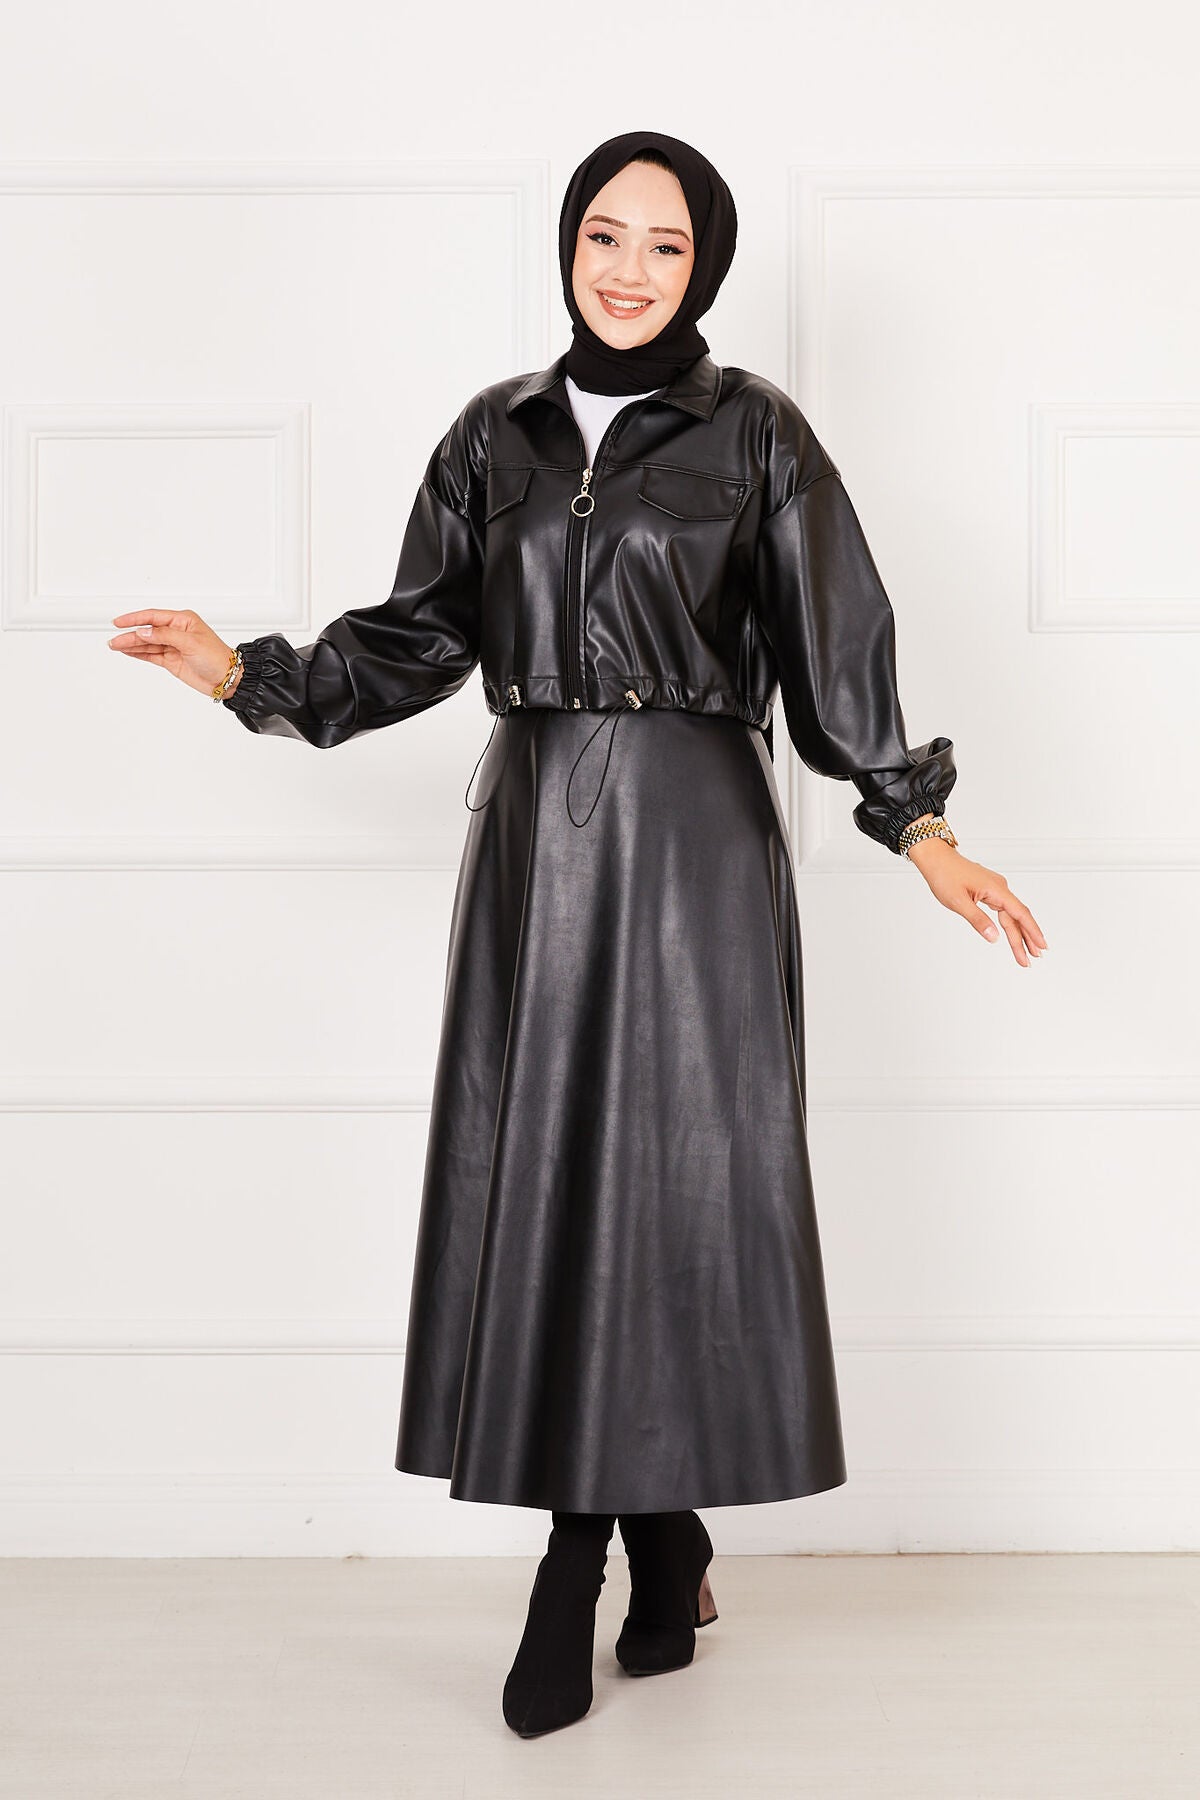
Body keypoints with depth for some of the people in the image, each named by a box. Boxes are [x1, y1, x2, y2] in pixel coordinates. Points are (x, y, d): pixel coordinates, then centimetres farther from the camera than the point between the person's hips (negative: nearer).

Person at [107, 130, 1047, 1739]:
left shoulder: (755, 433, 3)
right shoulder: (496, 433, 12)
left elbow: (839, 645, 1)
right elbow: (420, 636, 13)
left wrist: (918, 828, -4)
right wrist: (255, 675, 4)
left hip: (694, 834, -3)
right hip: (536, 832, 3)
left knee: (685, 1173, -3)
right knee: (539, 1176, 1)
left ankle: (659, 1534, 13)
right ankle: (584, 1545, 12)